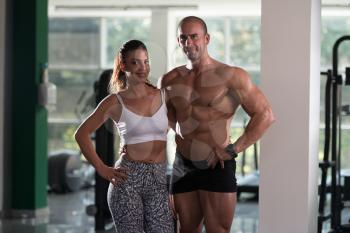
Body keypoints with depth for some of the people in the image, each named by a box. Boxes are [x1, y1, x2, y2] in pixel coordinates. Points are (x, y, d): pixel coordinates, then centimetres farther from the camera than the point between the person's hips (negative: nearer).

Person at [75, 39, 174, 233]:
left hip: (158, 180, 3)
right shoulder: (116, 102, 0)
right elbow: (82, 134, 4)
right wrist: (102, 169, -1)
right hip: (127, 180, -3)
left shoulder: (162, 96, 7)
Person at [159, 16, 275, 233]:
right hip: (183, 165, 5)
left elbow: (265, 115, -9)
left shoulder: (231, 76, -6)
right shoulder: (170, 80, 8)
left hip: (217, 167, -5)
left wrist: (233, 150, -12)